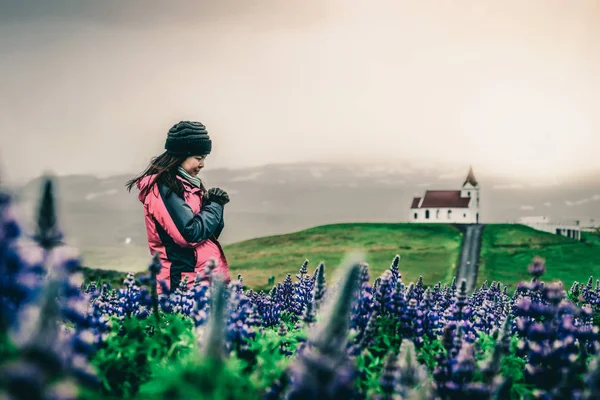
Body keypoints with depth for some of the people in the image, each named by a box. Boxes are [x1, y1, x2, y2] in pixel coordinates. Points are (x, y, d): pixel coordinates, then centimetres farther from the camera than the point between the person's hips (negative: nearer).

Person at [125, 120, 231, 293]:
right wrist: (215, 206, -6)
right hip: (187, 281, -9)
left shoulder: (186, 184, 16)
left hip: (208, 277, 9)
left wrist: (214, 203, -1)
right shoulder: (163, 187, -11)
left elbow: (210, 233, 17)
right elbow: (190, 233, -20)